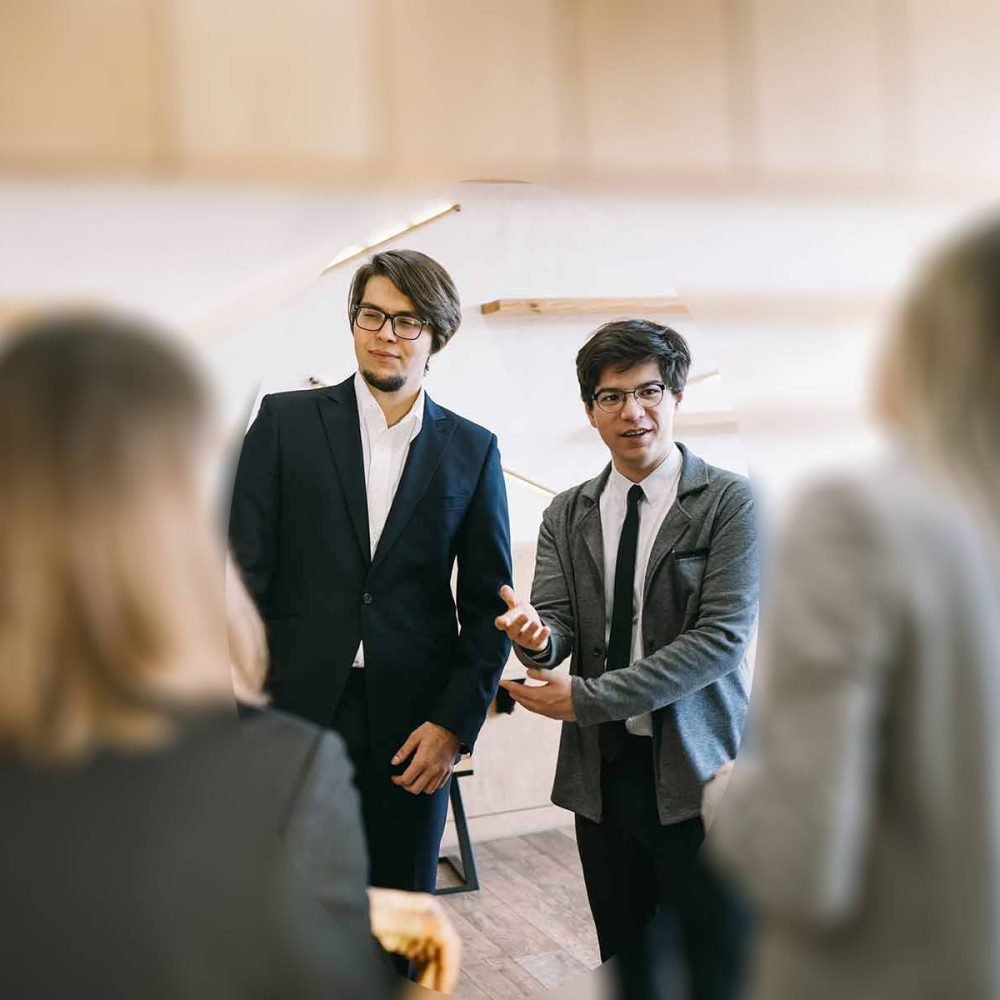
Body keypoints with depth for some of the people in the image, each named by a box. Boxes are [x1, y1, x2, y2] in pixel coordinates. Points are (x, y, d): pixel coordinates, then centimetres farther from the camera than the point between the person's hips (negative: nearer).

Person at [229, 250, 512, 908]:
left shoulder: (472, 450, 6)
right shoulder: (286, 421, 3)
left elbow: (489, 602, 7)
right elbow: (248, 570, 0)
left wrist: (455, 723, -2)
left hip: (414, 727, 1)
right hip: (296, 713, -1)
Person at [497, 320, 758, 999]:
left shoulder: (731, 502, -6)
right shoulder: (567, 514, 9)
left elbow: (722, 636, -14)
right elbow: (557, 622, 3)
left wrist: (585, 698, -16)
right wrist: (536, 637, -23)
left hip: (698, 774, -4)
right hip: (601, 774, 4)